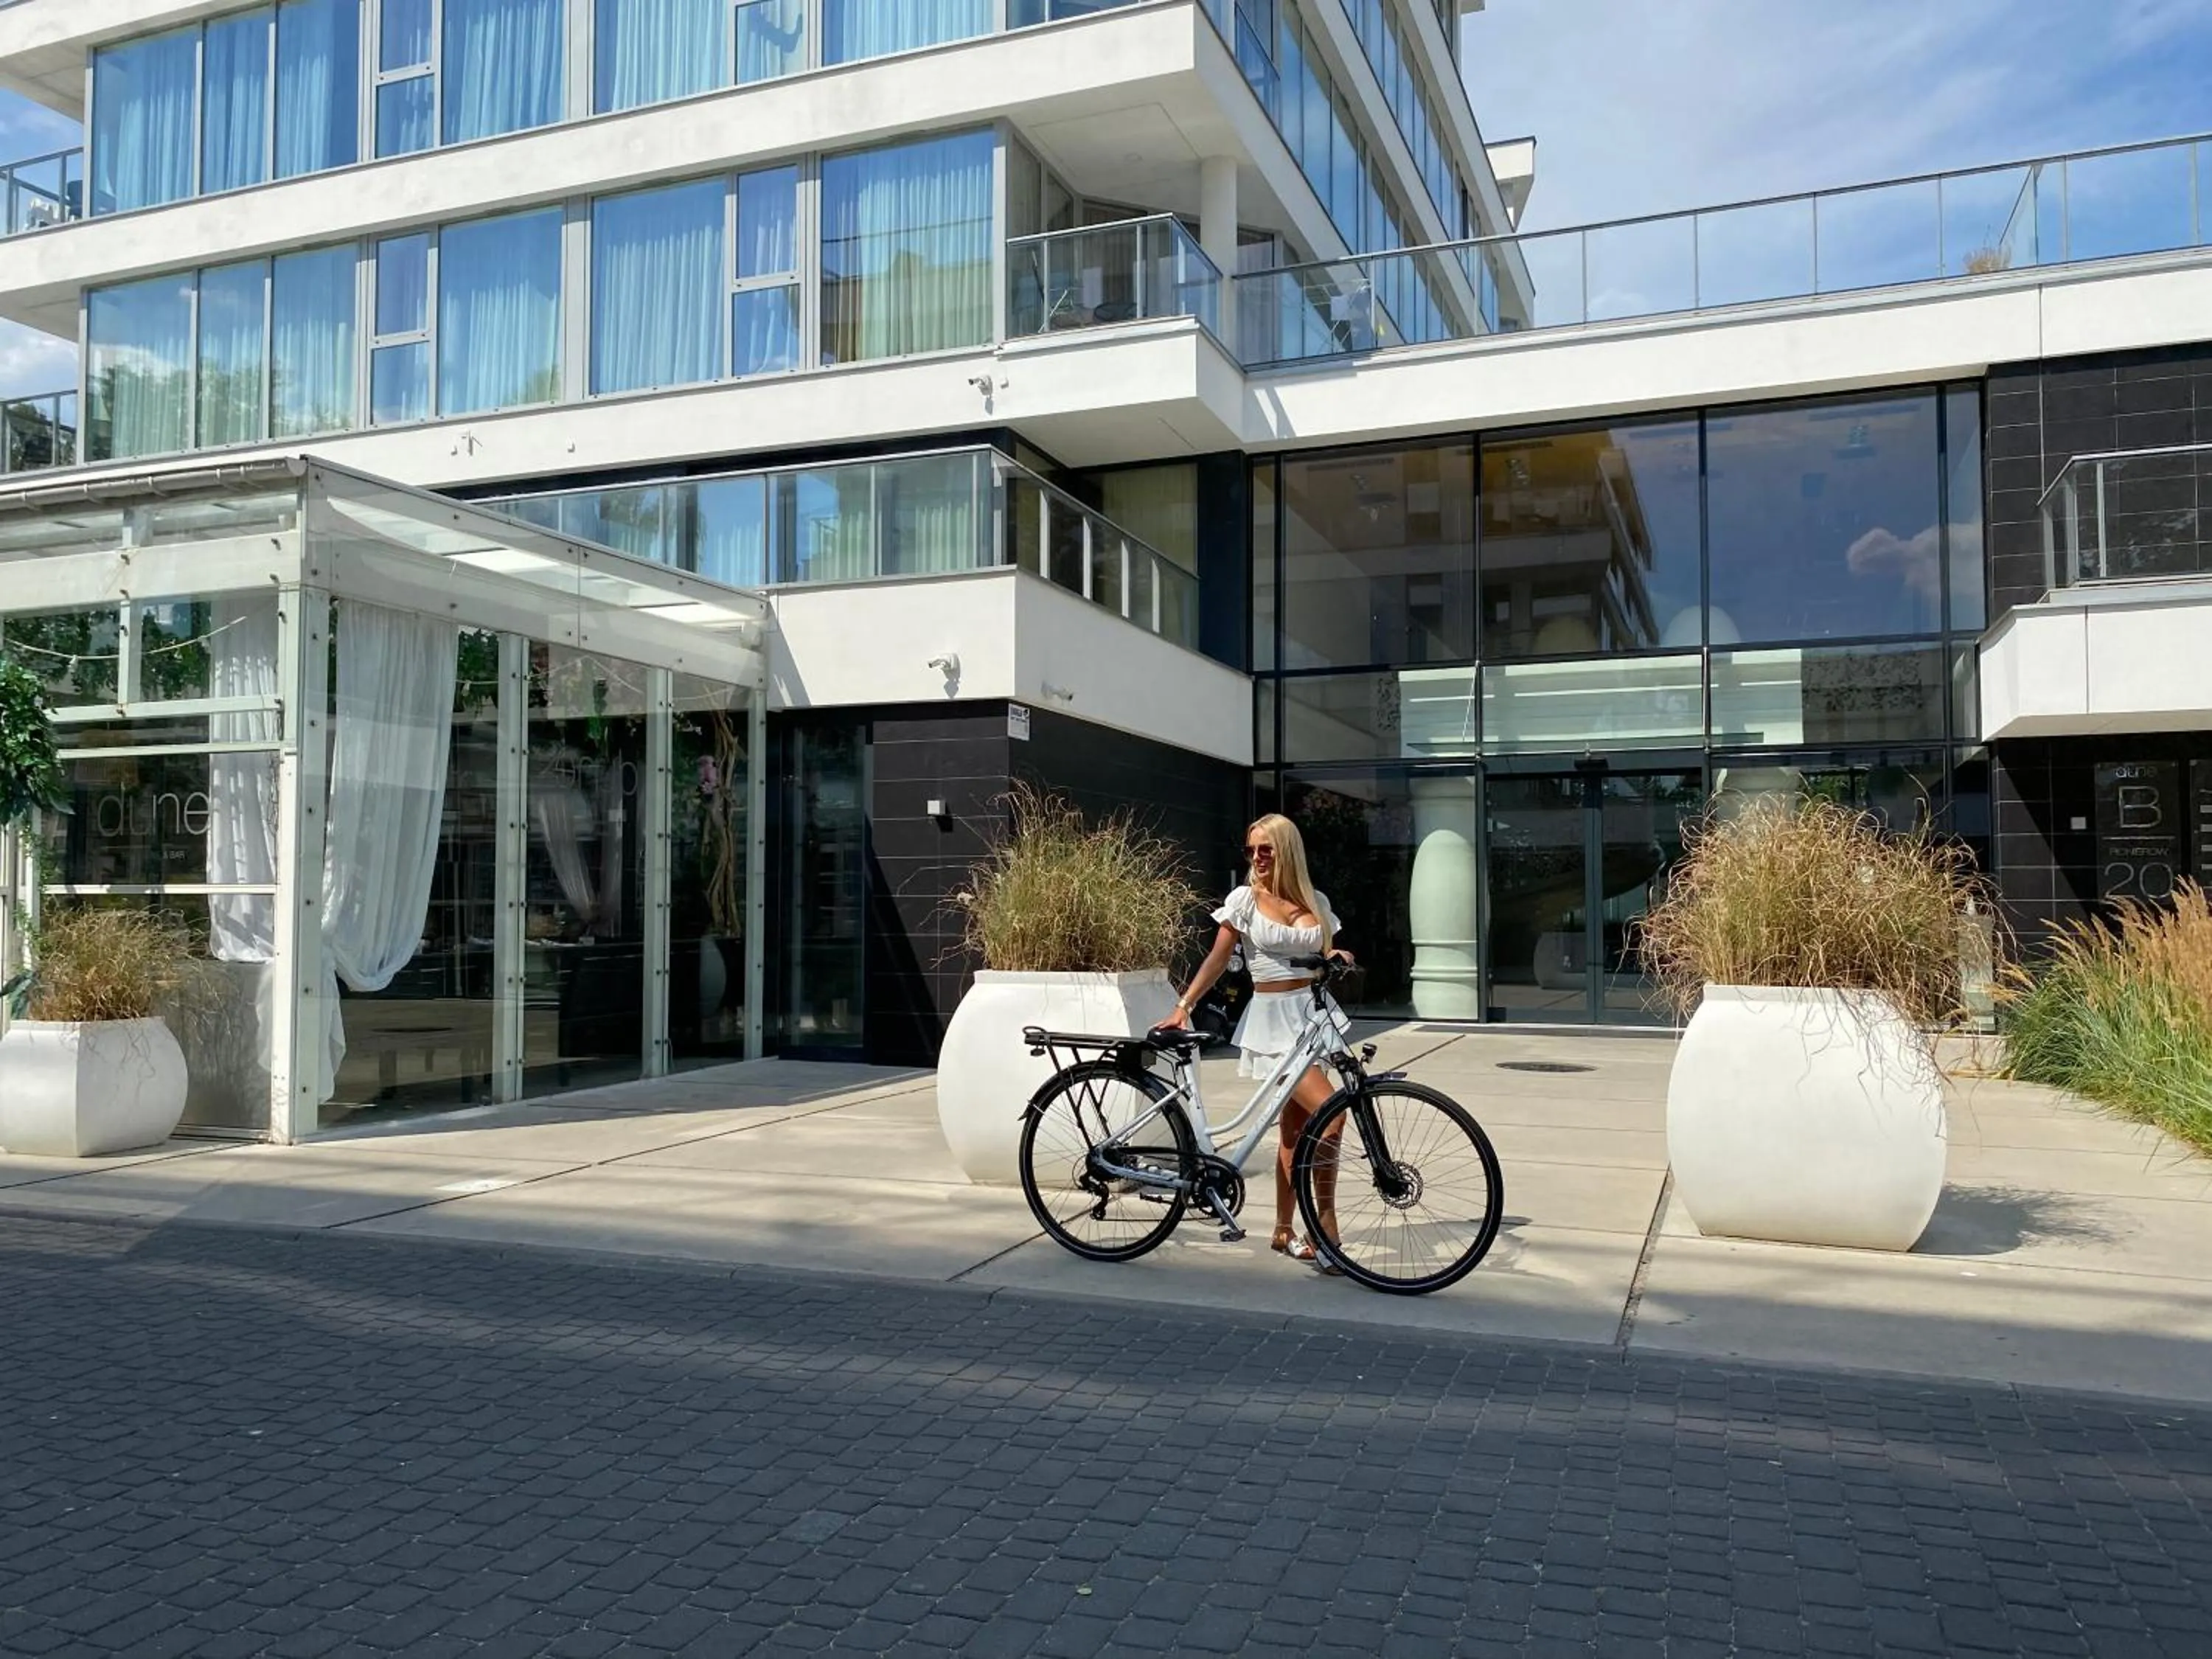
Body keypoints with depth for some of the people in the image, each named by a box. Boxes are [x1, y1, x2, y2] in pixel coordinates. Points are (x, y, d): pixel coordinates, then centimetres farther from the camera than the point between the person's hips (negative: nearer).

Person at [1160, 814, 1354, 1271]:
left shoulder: (1316, 901, 8)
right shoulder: (1245, 899, -3)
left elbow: (1324, 957, 14)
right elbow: (1217, 959, -3)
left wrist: (1338, 957, -9)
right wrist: (1183, 1006, -10)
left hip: (1314, 1012, 5)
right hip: (1272, 1017, -5)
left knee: (1296, 1127, 9)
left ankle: (1284, 1232, 20)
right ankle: (1326, 1224, -8)